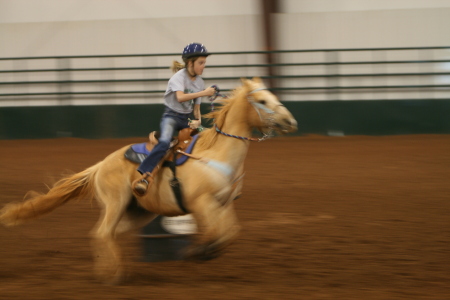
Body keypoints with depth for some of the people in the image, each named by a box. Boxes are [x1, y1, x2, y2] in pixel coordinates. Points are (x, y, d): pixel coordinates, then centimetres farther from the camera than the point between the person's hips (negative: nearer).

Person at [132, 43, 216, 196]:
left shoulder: (199, 82, 9)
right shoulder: (179, 76, -11)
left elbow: (196, 107, 13)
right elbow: (180, 97, -29)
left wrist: (198, 120, -9)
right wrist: (204, 93, -30)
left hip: (186, 120, 7)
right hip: (171, 116, -7)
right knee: (164, 142, -34)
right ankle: (144, 177, -43)